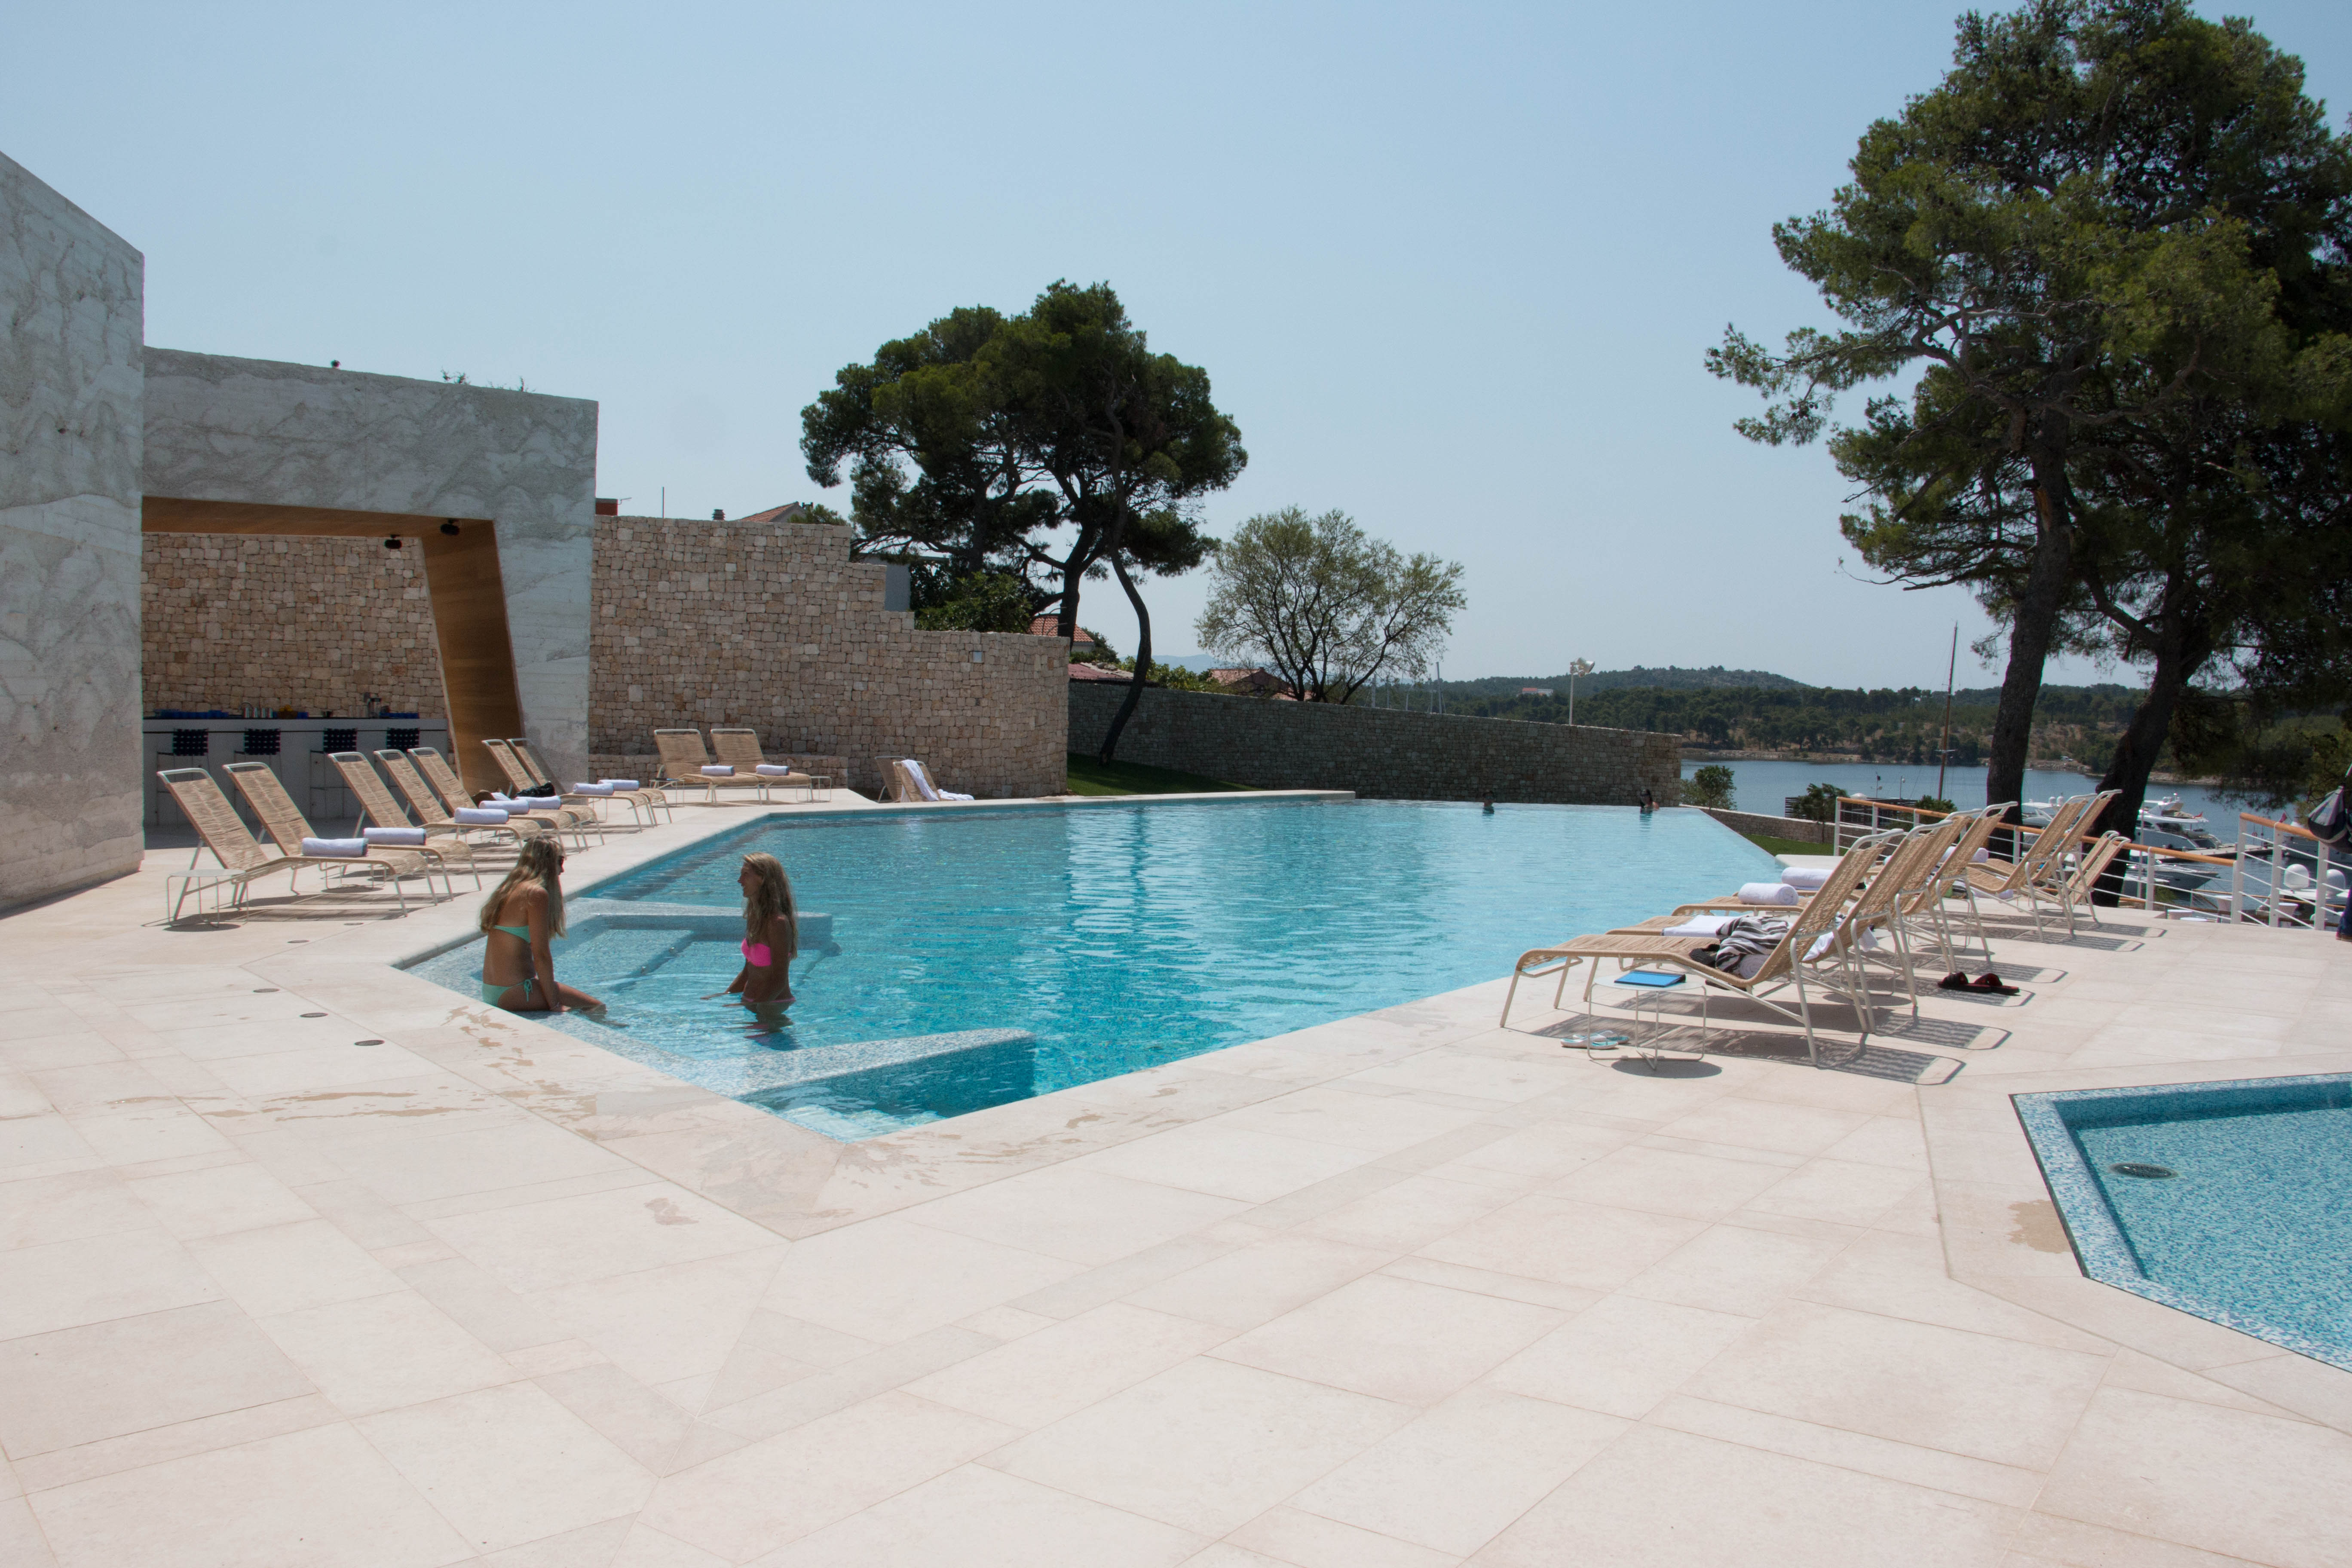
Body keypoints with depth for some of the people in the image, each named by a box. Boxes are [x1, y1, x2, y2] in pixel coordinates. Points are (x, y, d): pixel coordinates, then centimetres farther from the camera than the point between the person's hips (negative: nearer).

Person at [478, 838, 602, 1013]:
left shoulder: (508, 889, 15)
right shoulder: (537, 894, -14)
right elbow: (541, 954, -16)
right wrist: (554, 1005, -11)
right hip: (512, 994, -10)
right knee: (596, 1008, -5)